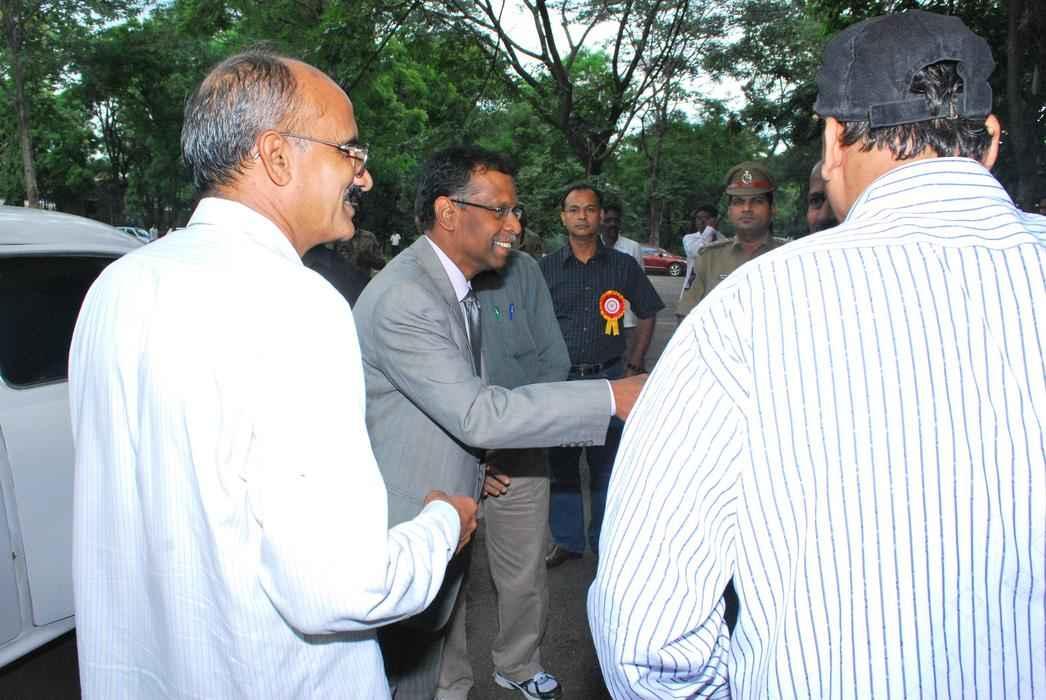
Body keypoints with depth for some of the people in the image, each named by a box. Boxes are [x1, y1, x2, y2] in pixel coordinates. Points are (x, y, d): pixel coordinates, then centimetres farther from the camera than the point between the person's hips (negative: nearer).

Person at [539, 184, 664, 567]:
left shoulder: (623, 265, 2)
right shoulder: (546, 268, 2)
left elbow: (647, 315, 10)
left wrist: (634, 367, 3)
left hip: (608, 378, 0)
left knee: (607, 465, 9)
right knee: (561, 464, 9)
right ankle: (567, 540, 26)